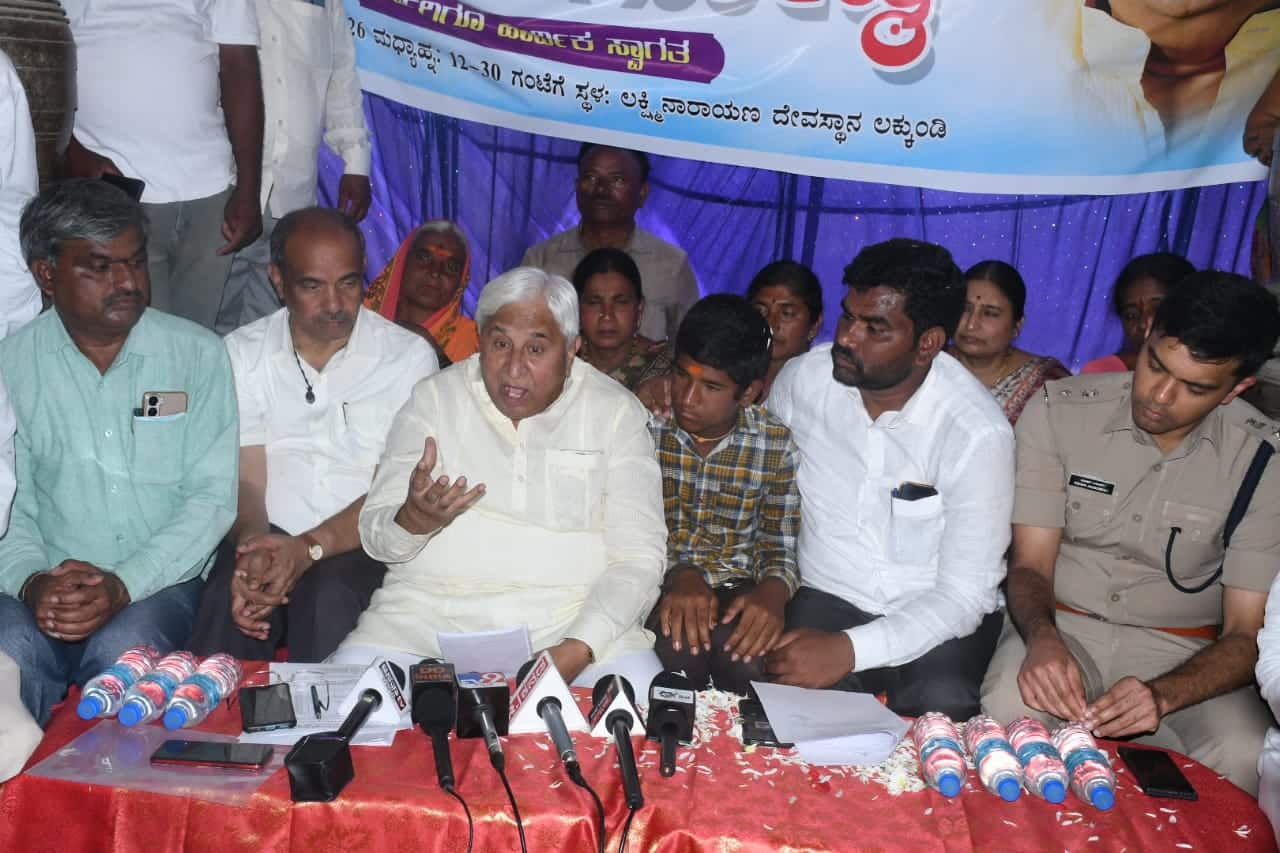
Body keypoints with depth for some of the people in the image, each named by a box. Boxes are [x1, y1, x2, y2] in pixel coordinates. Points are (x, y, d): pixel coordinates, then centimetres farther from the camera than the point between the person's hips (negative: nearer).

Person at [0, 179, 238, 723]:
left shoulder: (198, 354, 2)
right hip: (46, 583, 1)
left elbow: (212, 496, -4)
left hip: (161, 578, -1)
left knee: (122, 653, -30)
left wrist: (124, 585, -15)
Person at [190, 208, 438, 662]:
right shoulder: (243, 352, 7)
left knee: (329, 599, -32)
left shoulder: (409, 355, 0)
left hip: (359, 546, -1)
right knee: (226, 598, -29)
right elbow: (245, 478, 1)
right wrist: (253, 548, -21)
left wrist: (310, 548, -20)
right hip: (268, 538, 2)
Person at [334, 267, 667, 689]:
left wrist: (579, 649, -19)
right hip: (432, 607, 1)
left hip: (573, 613, 0)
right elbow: (375, 535, 1)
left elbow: (637, 557, -3)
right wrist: (415, 520, -24)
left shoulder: (616, 413, 2)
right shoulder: (435, 397, 5)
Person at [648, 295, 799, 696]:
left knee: (744, 655, -30)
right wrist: (678, 576, -27)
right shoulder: (646, 424, -7)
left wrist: (772, 592, -23)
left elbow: (781, 548, 0)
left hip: (736, 585, 1)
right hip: (658, 579, 0)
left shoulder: (776, 445, -4)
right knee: (681, 647, -32)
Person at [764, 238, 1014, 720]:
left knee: (941, 707, -30)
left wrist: (850, 649, -29)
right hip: (826, 596, 2)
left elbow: (965, 595, -17)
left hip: (939, 617, -1)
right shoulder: (802, 378, -7)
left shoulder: (979, 433, -17)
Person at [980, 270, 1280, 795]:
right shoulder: (1058, 412, -10)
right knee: (1008, 709, -33)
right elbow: (1030, 565, -7)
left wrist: (1162, 696, -30)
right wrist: (1043, 638, -31)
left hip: (1183, 653, 1)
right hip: (1059, 627, -1)